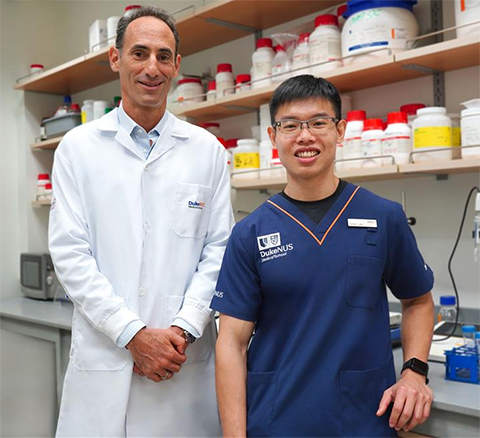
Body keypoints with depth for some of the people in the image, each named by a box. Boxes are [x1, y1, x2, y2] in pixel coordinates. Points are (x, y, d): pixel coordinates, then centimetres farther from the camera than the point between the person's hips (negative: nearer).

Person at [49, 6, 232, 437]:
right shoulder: (78, 146, 3)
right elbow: (70, 253, -3)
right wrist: (134, 333, -11)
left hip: (187, 357, 1)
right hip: (103, 358, 0)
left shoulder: (207, 150, 5)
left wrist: (184, 329, -10)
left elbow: (219, 249, 2)